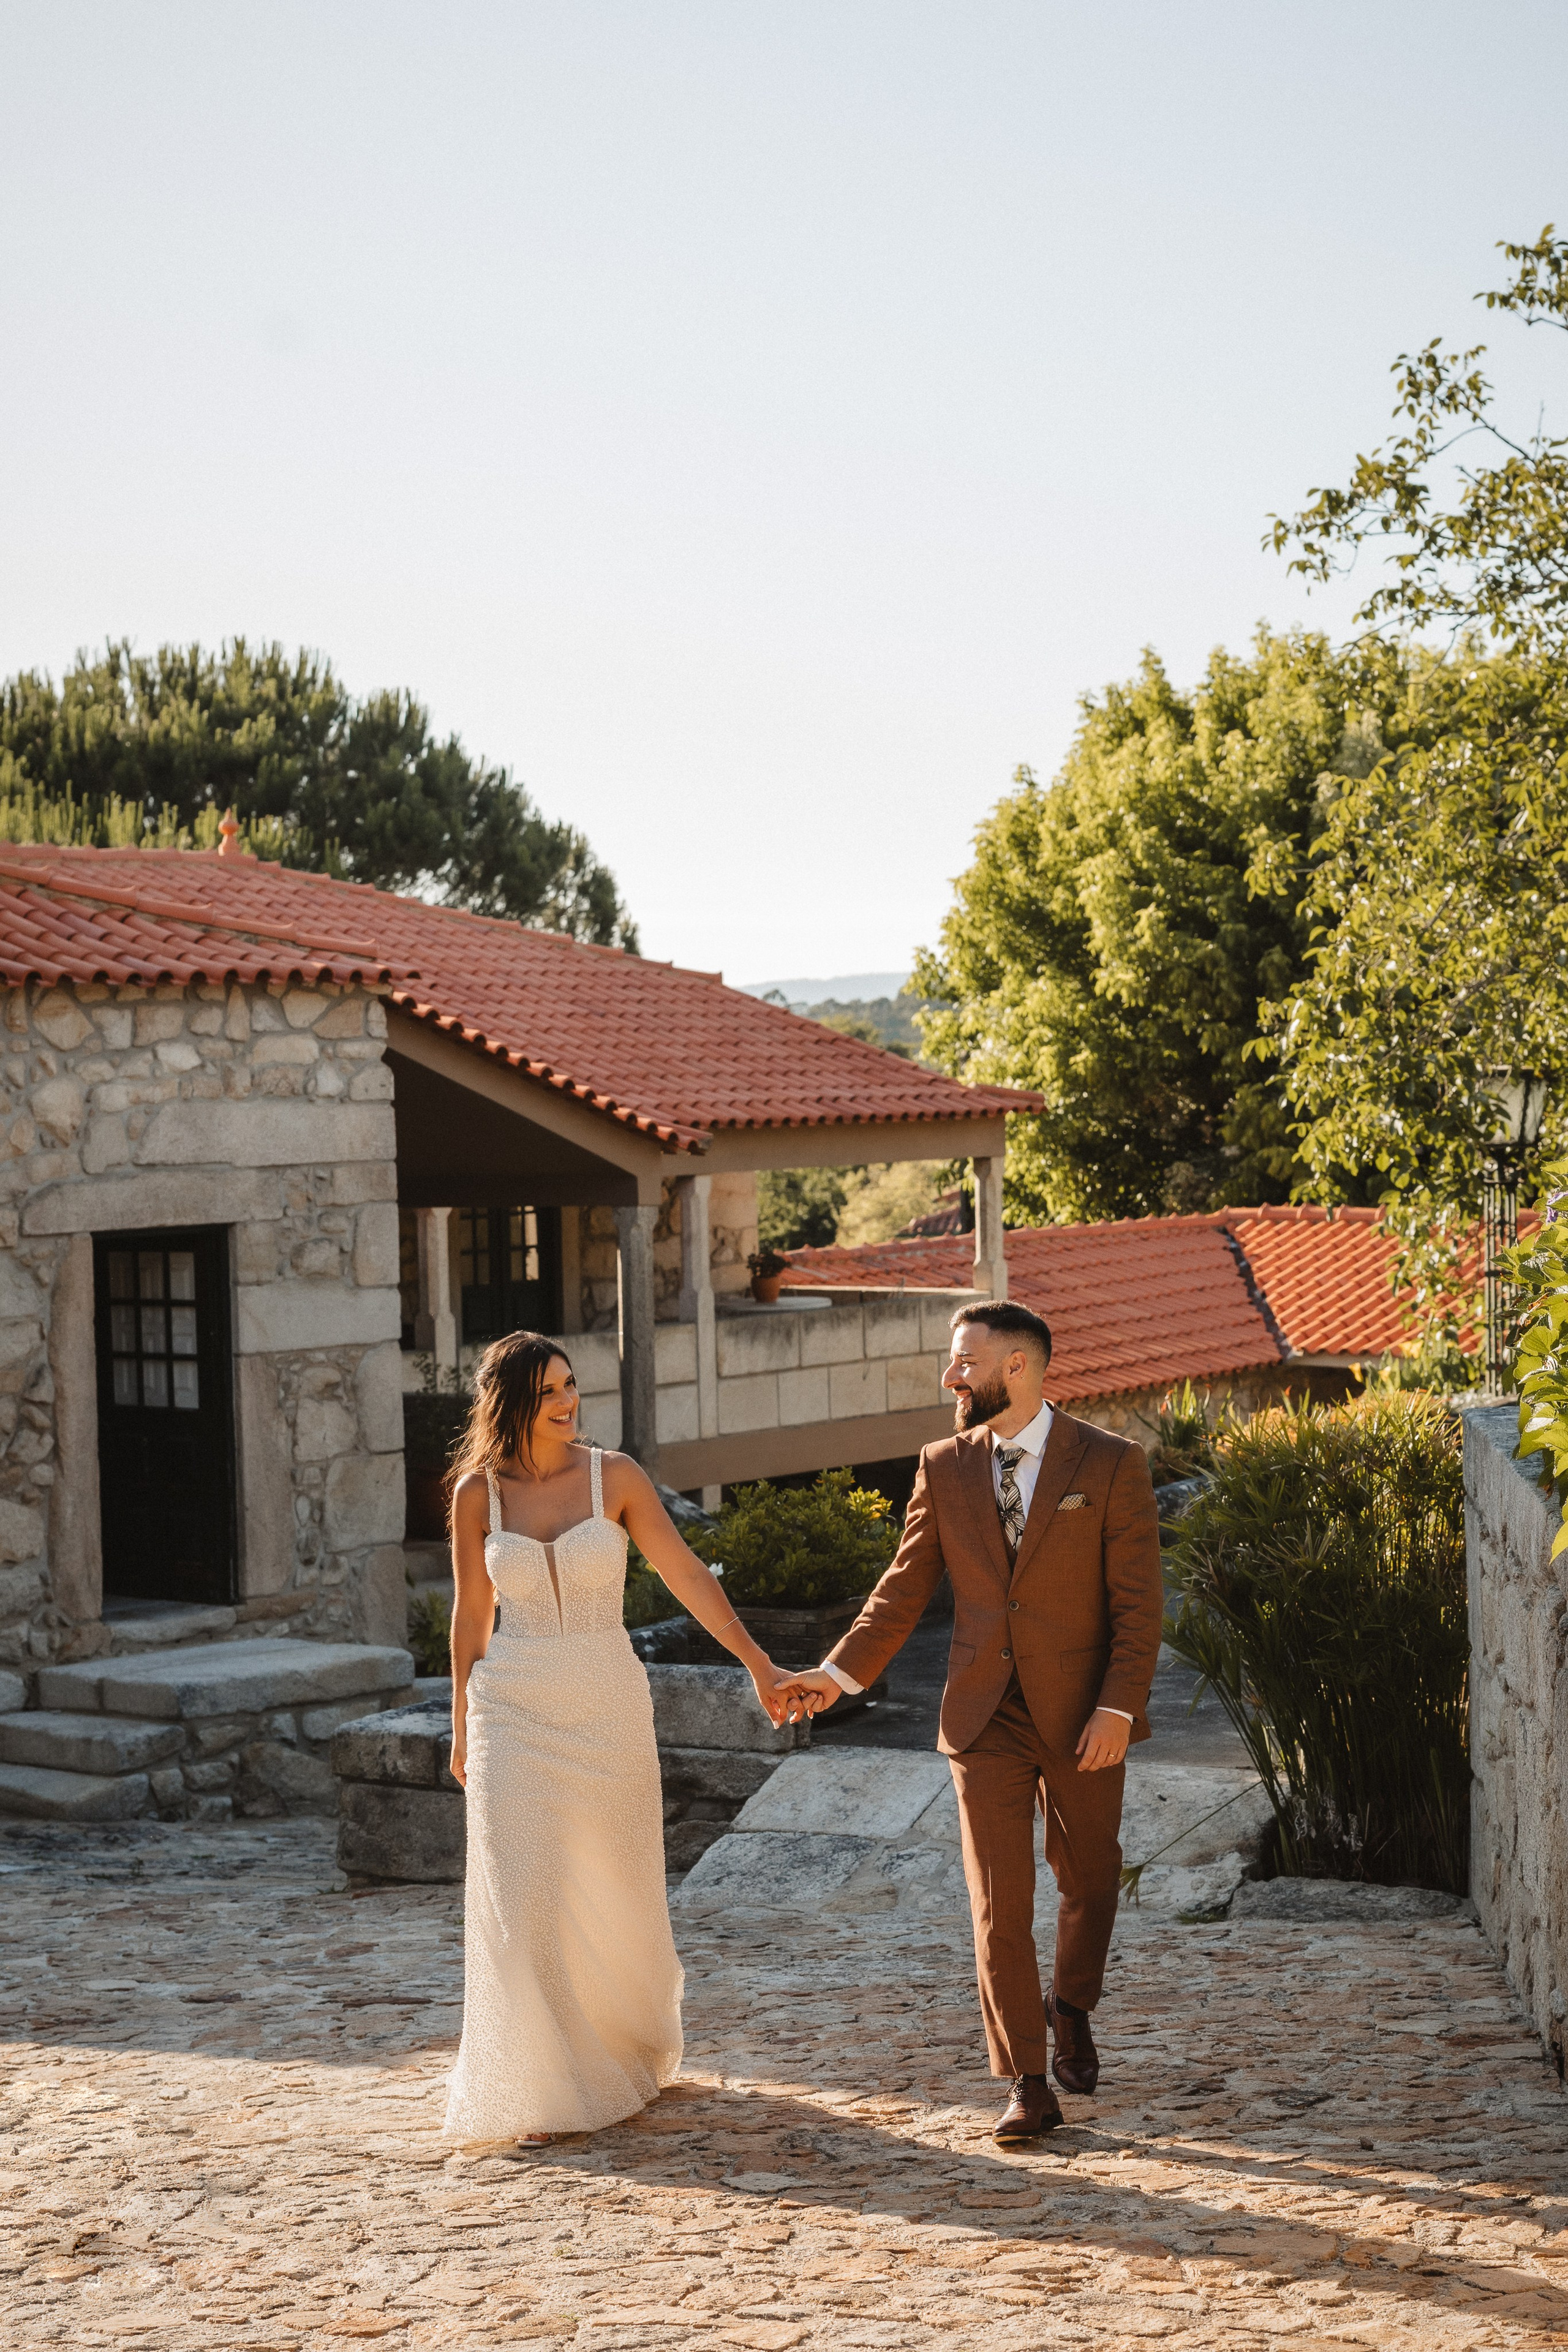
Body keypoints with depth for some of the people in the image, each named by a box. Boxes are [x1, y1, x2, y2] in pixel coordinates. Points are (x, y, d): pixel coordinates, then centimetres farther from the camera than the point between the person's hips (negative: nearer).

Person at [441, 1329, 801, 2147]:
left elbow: (686, 1575, -3)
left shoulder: (614, 1476, -4)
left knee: (616, 1892, 10)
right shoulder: (478, 1492, -2)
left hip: (608, 1706, 0)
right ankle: (542, 2090, 7)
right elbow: (472, 1614, 7)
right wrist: (462, 1726, 12)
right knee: (526, 1898, -4)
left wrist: (759, 1666, -8)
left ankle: (631, 2047, 38)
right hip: (515, 1712, 0)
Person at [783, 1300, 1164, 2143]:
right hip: (986, 1717, 1)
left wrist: (1117, 1707, -15)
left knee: (1089, 1880, 15)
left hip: (1082, 1715, -1)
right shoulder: (944, 1467, 2)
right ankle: (1028, 2086, 4)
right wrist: (840, 1670, -3)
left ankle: (1070, 2008, 44)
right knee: (999, 1903, -3)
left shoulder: (1111, 1464, -7)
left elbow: (1138, 1600, -7)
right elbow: (904, 1588, 6)